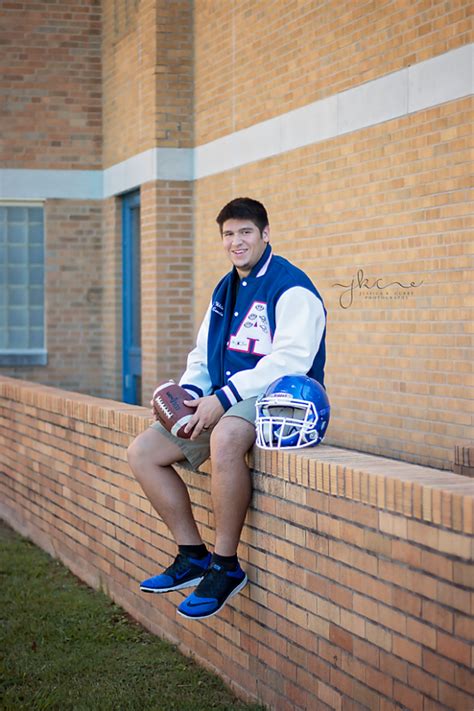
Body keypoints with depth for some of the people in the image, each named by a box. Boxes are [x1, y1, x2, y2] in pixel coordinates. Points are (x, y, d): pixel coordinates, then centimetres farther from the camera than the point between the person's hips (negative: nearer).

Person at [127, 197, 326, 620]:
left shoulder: (291, 288, -9)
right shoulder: (225, 290, 18)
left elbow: (290, 360, -21)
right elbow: (203, 353, 23)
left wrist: (223, 399, -24)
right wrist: (190, 391, 0)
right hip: (221, 405, 9)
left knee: (226, 437, -41)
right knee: (142, 453, -1)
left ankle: (226, 566, -28)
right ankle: (193, 557, 3)